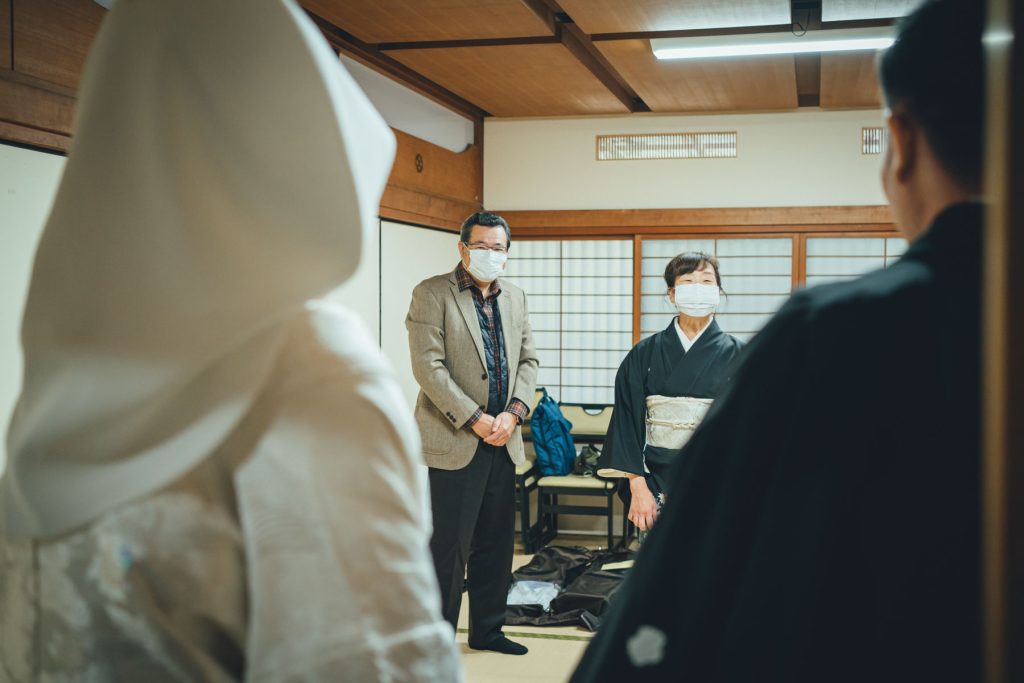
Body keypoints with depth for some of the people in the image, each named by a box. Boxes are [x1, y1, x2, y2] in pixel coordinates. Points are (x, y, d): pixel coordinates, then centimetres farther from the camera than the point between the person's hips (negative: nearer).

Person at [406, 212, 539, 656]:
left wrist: (513, 413, -4)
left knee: (496, 544, 13)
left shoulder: (514, 297, 14)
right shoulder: (432, 293, -6)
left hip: (503, 441, 6)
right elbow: (428, 366, -14)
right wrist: (475, 419, -16)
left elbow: (527, 360, 13)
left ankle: (487, 630, 28)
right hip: (453, 442, -6)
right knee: (448, 548, -2)